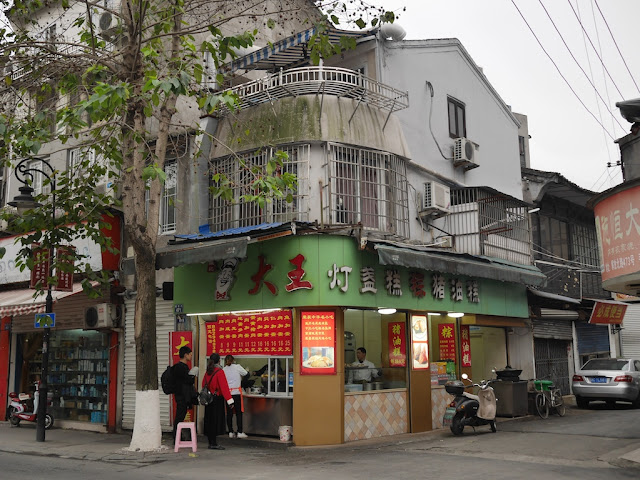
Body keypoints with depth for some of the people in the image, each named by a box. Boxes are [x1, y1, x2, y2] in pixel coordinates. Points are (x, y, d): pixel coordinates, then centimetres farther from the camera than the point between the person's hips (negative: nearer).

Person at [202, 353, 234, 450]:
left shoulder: (207, 372, 7)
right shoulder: (219, 372, -13)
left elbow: (203, 385, 14)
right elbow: (224, 387, -16)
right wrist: (230, 400, -16)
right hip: (217, 399, -7)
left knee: (209, 421, 11)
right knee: (216, 421, -4)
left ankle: (211, 442, 18)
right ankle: (214, 444, -4)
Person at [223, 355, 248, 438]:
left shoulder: (224, 370, 7)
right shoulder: (237, 367, 1)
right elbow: (246, 374, 9)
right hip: (237, 392, -3)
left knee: (229, 413, 7)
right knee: (239, 413, 2)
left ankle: (230, 432, 11)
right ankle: (240, 432, 1)